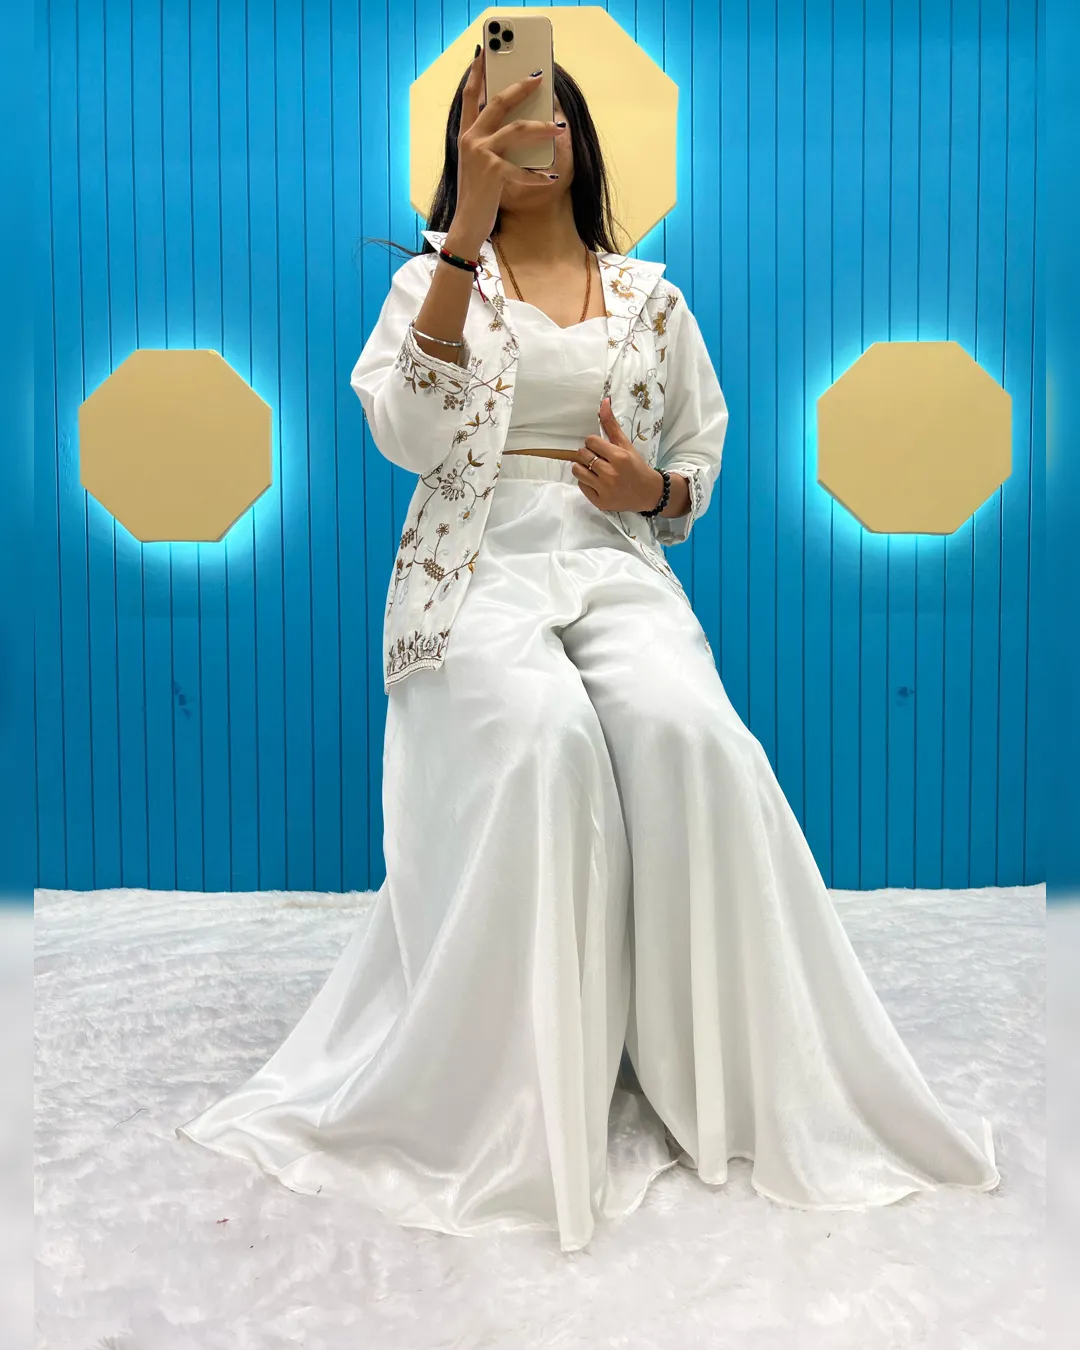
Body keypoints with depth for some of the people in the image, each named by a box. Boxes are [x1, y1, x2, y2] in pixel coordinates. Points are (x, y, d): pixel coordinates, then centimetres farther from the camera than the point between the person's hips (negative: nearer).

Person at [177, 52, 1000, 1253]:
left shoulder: (649, 294, 18)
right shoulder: (434, 278, 12)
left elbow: (703, 457, 23)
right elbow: (407, 438, -9)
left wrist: (653, 490, -2)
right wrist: (467, 233, -15)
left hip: (618, 566, 2)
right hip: (477, 570, -2)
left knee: (688, 736, -31)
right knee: (546, 740, -34)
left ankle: (727, 1077, -15)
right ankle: (523, 1103, -19)